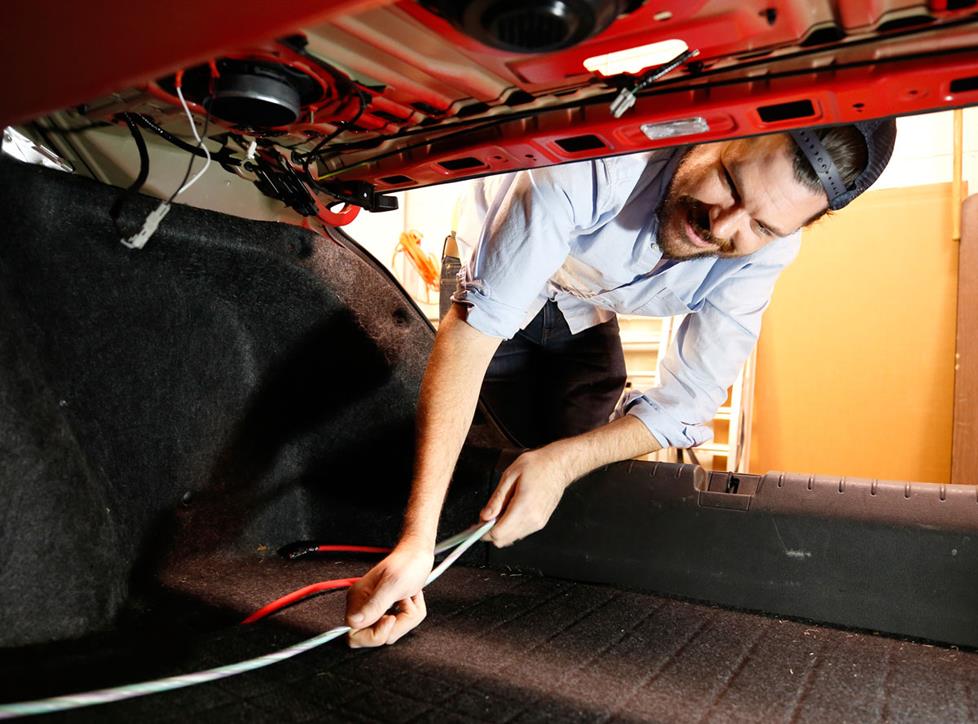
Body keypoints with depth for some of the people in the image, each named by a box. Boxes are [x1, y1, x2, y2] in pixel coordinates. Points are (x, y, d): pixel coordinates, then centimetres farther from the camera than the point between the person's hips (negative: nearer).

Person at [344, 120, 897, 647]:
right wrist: (417, 541, -54)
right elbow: (475, 329, -48)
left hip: (586, 314, 3)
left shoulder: (765, 251, -28)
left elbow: (686, 402, -25)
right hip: (497, 283, -2)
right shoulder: (596, 162, -44)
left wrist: (564, 462, -44)